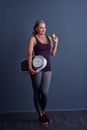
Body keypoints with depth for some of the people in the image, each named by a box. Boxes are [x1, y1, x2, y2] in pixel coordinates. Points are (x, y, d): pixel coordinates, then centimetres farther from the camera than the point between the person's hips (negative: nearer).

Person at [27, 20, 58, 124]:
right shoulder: (33, 38, -2)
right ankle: (41, 115, 22)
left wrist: (56, 42, 5)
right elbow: (29, 54, -13)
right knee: (37, 93, 5)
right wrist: (30, 67, -25)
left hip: (47, 68, 3)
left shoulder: (49, 38, 12)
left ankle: (43, 112, 22)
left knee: (44, 92, -5)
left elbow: (53, 53, 14)